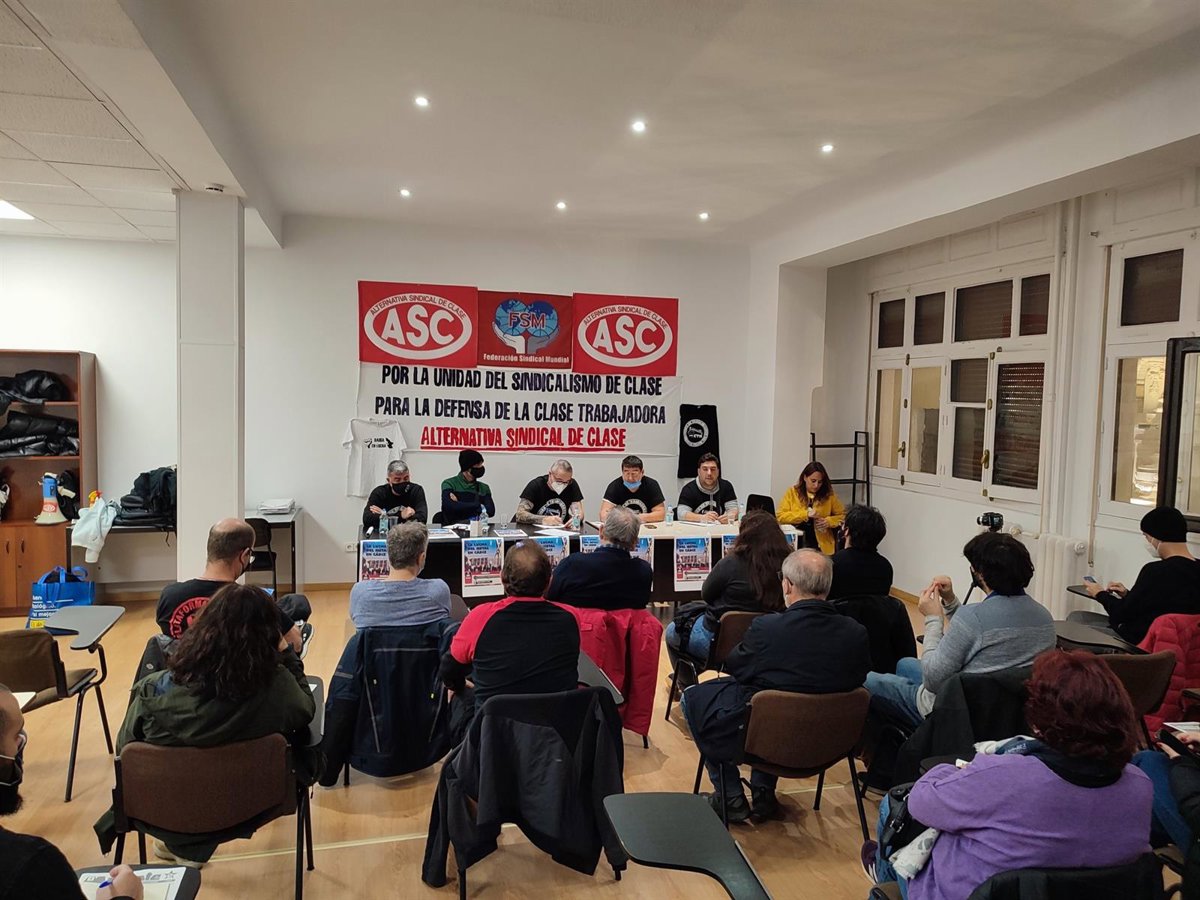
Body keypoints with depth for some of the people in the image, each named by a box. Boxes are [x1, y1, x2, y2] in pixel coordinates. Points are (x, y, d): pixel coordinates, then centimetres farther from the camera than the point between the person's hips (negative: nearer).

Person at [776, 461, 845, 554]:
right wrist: (805, 514, -13)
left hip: (822, 546, 1)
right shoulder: (792, 492, 4)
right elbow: (780, 516, -4)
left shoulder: (829, 495, 7)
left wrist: (829, 521, -5)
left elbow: (843, 515, 15)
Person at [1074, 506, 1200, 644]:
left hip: (1139, 643, -9)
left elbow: (1121, 613, -14)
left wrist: (1100, 594, 3)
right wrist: (1128, 593, 10)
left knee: (1075, 617, 7)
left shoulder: (1156, 571, -25)